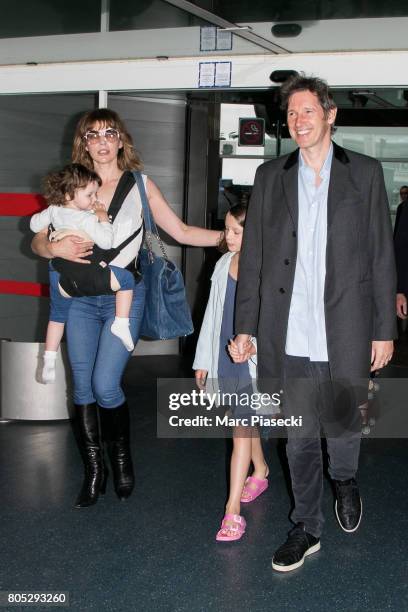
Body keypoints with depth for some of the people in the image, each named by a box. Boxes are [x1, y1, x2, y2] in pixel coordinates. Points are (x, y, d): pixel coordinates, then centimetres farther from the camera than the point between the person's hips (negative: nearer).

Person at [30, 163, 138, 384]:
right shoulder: (87, 218, -21)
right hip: (86, 274, -7)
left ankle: (49, 361, 27)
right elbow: (106, 241, -24)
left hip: (59, 274, 7)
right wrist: (103, 217, -12)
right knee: (127, 278, 4)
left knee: (57, 316, 24)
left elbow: (34, 224, 15)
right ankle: (121, 324, -2)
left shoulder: (53, 211, 1)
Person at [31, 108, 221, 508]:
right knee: (83, 388, 5)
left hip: (124, 295, -2)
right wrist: (56, 247, -17)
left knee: (105, 385, -11)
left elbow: (181, 232, 6)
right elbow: (38, 241, 6)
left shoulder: (140, 186, 4)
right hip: (81, 298, 3)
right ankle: (94, 471, 21)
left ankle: (121, 455, 18)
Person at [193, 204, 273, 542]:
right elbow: (212, 313, 14)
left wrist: (253, 346, -30)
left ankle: (233, 508, -9)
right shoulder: (223, 264, 8)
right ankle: (260, 471, 43)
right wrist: (203, 359, 15)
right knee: (246, 421, 20)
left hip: (253, 359, -6)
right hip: (224, 357, 6)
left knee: (242, 427, -10)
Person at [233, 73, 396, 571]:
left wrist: (384, 329, 0)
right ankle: (306, 528, 28)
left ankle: (344, 479, 42)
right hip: (290, 336, 2)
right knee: (299, 436, 10)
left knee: (341, 425, 6)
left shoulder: (365, 173, 4)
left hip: (345, 334, -1)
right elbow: (252, 256, 8)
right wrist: (245, 325, 4)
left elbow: (381, 256, 3)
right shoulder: (270, 176, 8)